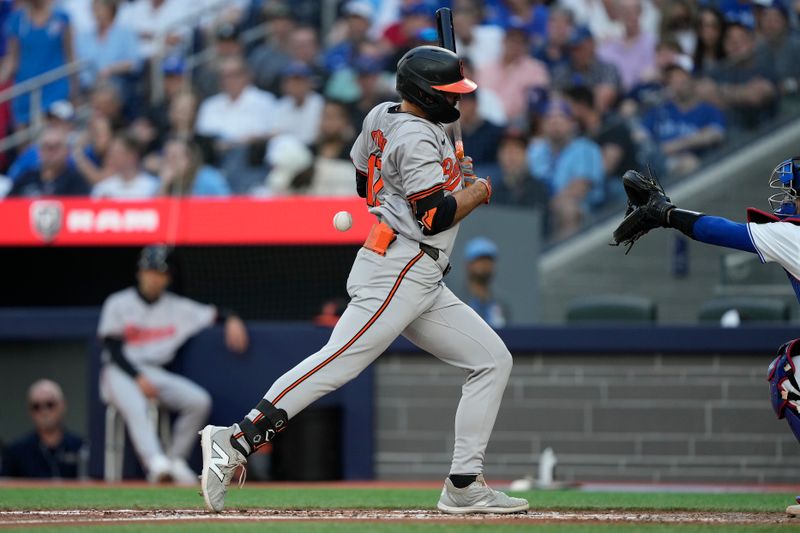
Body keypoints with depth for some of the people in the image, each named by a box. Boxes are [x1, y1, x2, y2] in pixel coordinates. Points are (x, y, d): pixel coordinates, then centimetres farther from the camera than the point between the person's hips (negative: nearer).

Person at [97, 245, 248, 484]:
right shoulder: (118, 304, 1)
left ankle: (174, 461, -11)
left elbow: (214, 313, 11)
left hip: (155, 373, 4)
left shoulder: (177, 308, 11)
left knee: (199, 401, -18)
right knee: (135, 406, -37)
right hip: (120, 373, -4)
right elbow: (113, 350, -6)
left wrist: (232, 320, -14)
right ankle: (155, 462, -56)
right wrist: (138, 378, -19)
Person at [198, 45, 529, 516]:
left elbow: (365, 183, 27)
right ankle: (237, 441, -22)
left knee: (493, 360, 7)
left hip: (423, 286, 11)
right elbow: (435, 216, -19)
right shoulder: (417, 137, -12)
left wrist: (448, 172, 23)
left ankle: (465, 486, 3)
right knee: (339, 362, -20)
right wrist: (478, 192, 0)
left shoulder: (383, 117, 16)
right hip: (397, 269, -11)